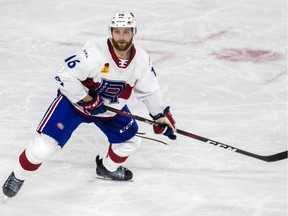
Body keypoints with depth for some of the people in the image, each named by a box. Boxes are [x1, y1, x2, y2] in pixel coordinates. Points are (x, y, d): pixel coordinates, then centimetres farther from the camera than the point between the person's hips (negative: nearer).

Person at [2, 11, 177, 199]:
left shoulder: (141, 60, -16)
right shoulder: (95, 53, -34)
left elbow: (149, 90, 0)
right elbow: (63, 75, -30)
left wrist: (162, 117, 3)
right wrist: (87, 100, -28)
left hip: (110, 108, 6)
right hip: (74, 100, -5)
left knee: (130, 139, 10)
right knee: (44, 145, -13)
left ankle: (109, 168, 40)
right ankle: (18, 177, 10)